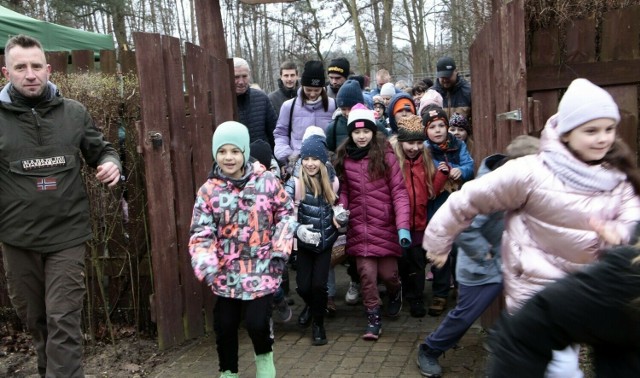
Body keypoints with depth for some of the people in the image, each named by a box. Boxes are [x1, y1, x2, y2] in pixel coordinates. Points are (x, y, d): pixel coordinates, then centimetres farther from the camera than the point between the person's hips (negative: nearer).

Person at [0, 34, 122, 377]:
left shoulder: (74, 113, 0)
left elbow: (101, 151, 11)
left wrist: (111, 164, -11)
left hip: (67, 236, -1)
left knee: (63, 321, -1)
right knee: (34, 319, 18)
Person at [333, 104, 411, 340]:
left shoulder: (385, 155, -7)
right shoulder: (344, 158, 5)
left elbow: (398, 191, -10)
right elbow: (343, 191, 11)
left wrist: (403, 226, -18)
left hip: (385, 226, -2)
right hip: (359, 227, 2)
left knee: (388, 273, 6)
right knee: (366, 273, 1)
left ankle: (395, 292, 42)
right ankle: (373, 318, 19)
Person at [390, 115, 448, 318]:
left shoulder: (425, 160, 5)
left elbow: (431, 190, 6)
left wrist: (442, 174, -7)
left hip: (419, 221, 3)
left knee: (418, 262, 11)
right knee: (402, 261, 10)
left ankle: (416, 300, 26)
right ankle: (410, 297, 29)